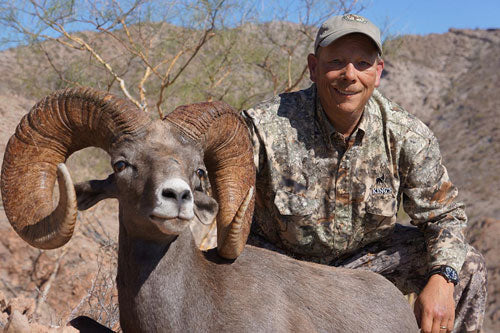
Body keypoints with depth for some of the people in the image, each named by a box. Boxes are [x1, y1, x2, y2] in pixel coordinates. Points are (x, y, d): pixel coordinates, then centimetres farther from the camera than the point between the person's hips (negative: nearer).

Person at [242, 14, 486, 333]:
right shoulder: (266, 127, -28)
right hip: (280, 258, -3)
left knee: (467, 268, -9)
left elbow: (443, 214, -6)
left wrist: (442, 280, -24)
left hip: (365, 253, 3)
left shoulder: (407, 136, -17)